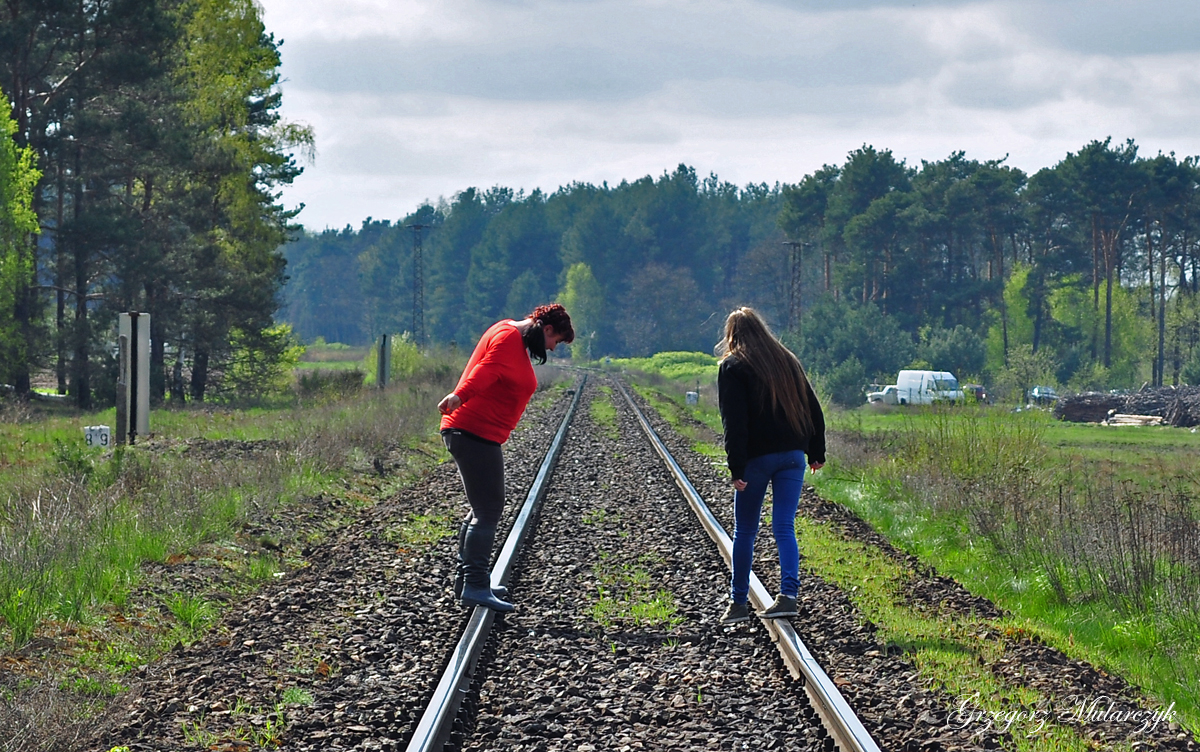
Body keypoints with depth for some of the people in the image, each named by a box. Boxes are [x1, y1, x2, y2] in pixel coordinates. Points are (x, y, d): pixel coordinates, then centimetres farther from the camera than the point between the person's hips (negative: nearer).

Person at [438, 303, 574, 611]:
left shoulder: (514, 337, 20)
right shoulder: (510, 338, -13)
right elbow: (488, 369, -32)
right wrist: (460, 395, -47)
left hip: (474, 435, 12)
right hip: (473, 433, -12)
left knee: (483, 508, 18)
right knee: (488, 510, -13)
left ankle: (466, 580, 25)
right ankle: (475, 587, -15)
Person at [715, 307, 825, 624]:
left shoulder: (733, 366, -4)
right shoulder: (787, 360, 13)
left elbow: (734, 420, -12)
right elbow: (813, 409, 15)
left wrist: (736, 467, -15)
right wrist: (816, 453, 19)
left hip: (757, 458, -4)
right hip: (792, 455, 4)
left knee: (745, 531, 6)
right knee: (784, 528, 1)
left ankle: (739, 602, 11)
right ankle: (788, 594, -15)